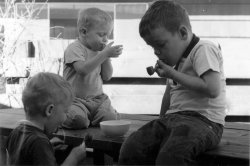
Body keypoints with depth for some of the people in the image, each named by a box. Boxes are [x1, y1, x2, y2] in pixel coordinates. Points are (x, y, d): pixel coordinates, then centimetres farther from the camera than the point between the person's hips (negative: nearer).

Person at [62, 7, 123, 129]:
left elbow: (107, 77, 10)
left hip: (97, 98, 6)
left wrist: (107, 57, -5)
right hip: (75, 99, -5)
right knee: (77, 119, -33)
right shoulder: (75, 48, -10)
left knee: (111, 118, -20)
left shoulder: (98, 51, 13)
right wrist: (105, 54, -27)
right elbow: (83, 69, -27)